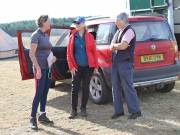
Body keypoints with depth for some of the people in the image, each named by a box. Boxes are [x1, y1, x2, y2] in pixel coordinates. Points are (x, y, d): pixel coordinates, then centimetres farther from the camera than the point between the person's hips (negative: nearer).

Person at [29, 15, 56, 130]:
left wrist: (52, 57, 7)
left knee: (45, 93, 11)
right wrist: (38, 69, -21)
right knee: (39, 93, -7)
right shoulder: (36, 35, -11)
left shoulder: (46, 35, 13)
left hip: (48, 68, 8)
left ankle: (42, 115, 21)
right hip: (40, 68, -8)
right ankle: (33, 118, -1)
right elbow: (32, 54, -16)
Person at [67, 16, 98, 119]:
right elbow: (69, 53, 3)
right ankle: (74, 110, 11)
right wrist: (71, 66, -4)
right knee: (75, 88, 2)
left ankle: (83, 109, 20)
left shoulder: (89, 36, 1)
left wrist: (96, 66, -1)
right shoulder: (72, 37, 3)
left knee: (86, 88, 8)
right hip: (77, 67, 0)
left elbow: (94, 52, 1)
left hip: (88, 66, 0)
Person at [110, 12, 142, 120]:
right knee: (116, 87, 9)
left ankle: (135, 111, 5)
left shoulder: (129, 31, -10)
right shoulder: (118, 32, 16)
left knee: (128, 87, -5)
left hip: (126, 63, -8)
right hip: (116, 62, 8)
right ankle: (118, 111, 17)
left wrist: (114, 45, -2)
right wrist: (118, 46, -8)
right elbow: (111, 47, 12)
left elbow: (123, 46, -20)